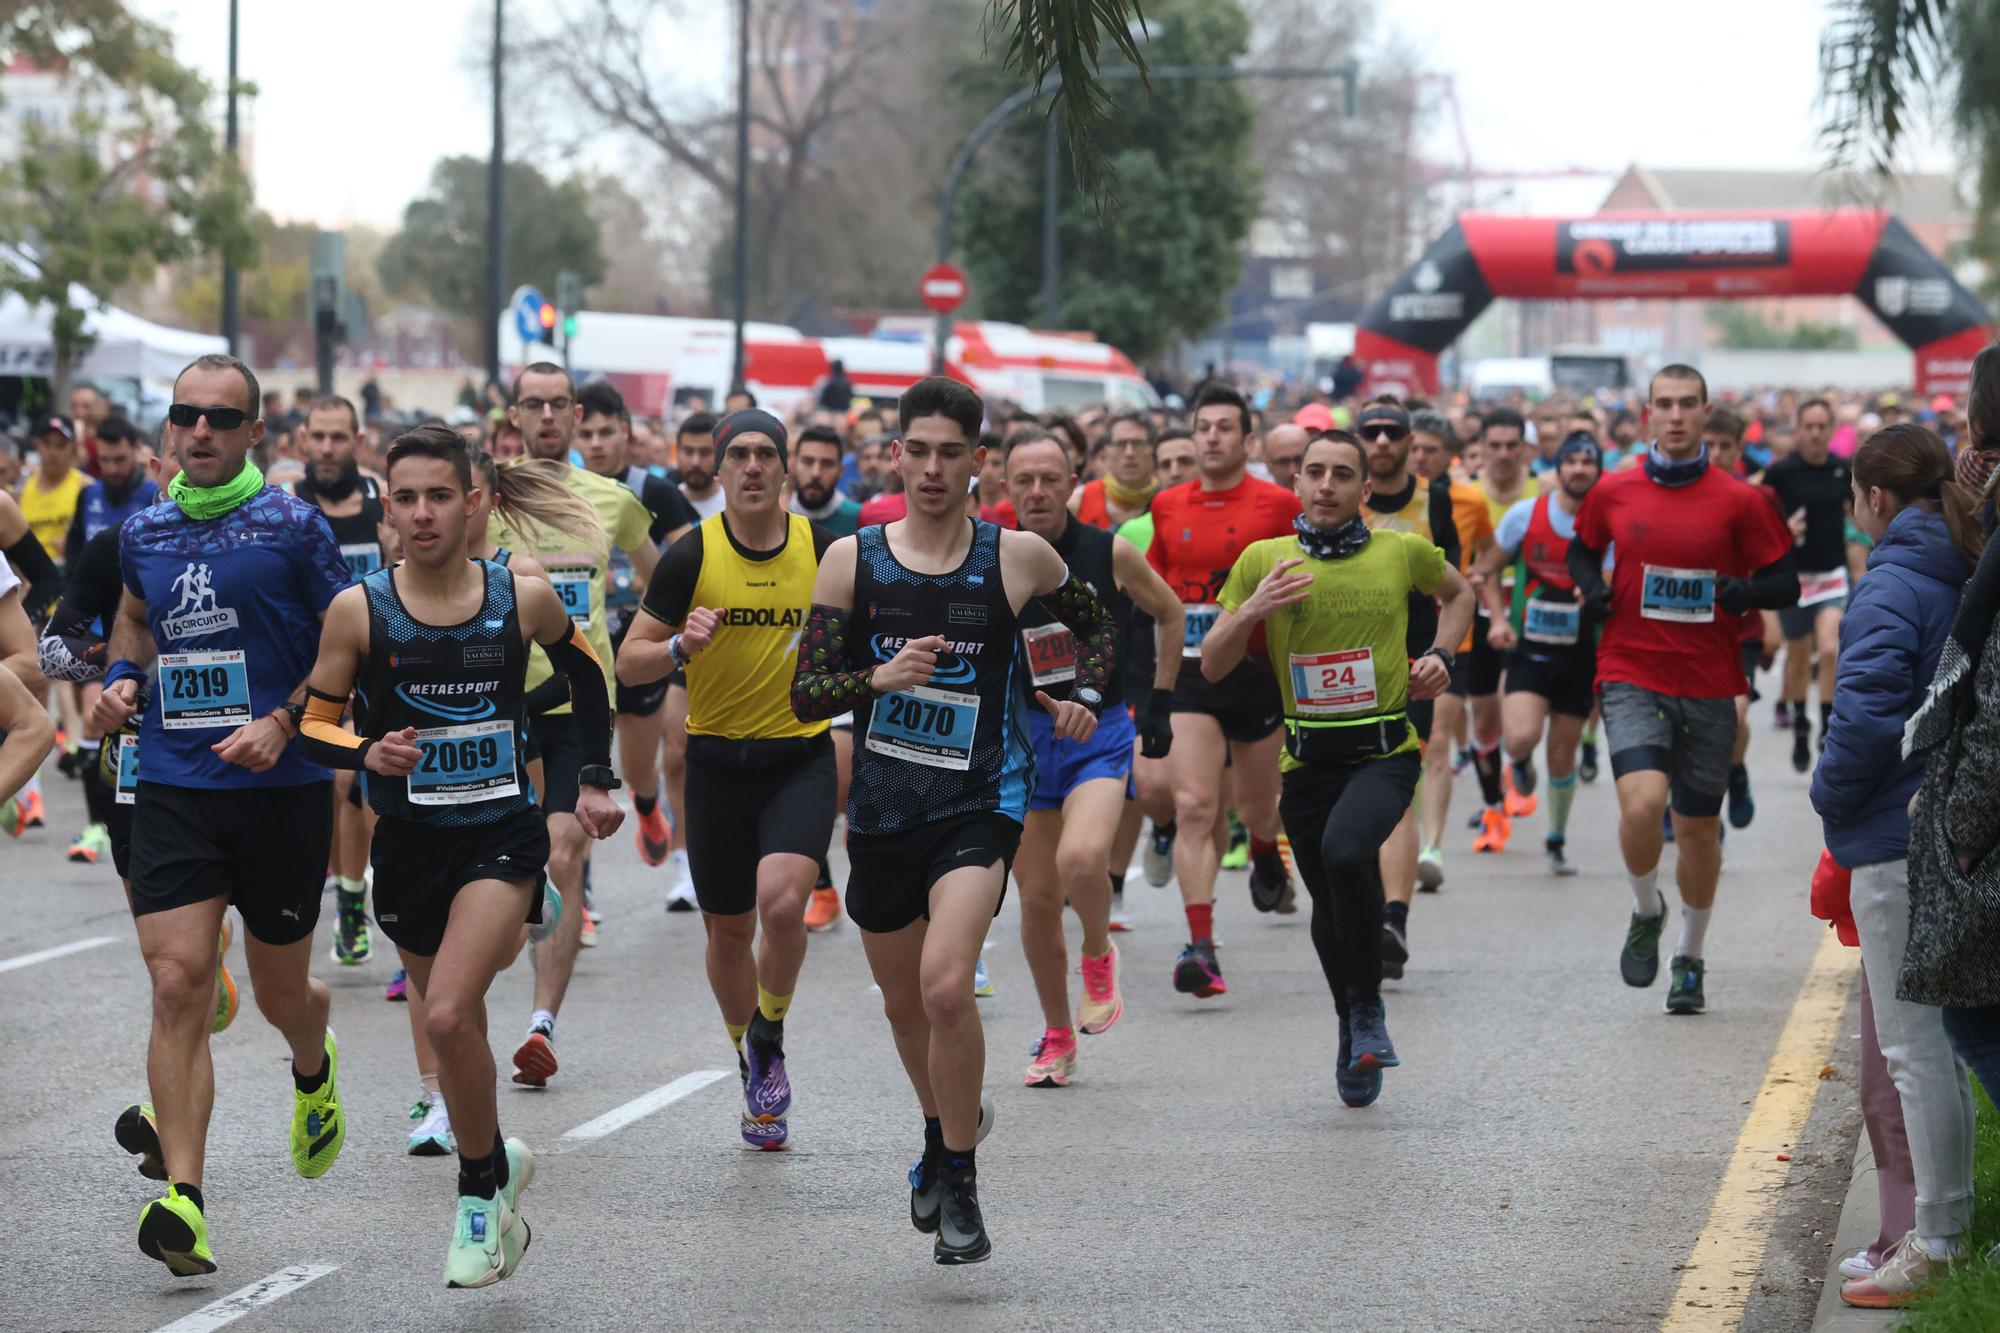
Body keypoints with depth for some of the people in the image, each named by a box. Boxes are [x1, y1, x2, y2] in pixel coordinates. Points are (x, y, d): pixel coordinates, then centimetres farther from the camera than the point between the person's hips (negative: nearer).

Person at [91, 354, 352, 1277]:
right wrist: (121, 678, 9)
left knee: (281, 992, 11)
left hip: (281, 788, -2)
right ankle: (182, 1201, -15)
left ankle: (314, 1073, 49)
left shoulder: (292, 526, -5)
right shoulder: (143, 532, 8)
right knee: (177, 984, -12)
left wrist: (284, 723, -16)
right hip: (173, 789, 3)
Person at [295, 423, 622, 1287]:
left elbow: (585, 673, 15)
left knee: (448, 1015, -21)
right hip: (409, 845, 2)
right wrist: (368, 753, -20)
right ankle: (499, 1164, 41)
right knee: (456, 1025, 15)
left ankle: (480, 1186, -3)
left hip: (503, 834, -2)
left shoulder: (523, 599, -5)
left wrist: (596, 779, 15)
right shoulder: (358, 610, -6)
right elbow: (313, 727, 0)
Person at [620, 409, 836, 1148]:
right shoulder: (691, 555, -5)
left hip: (802, 756, -1)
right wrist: (682, 647, -21)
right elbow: (629, 663, -3)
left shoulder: (825, 550, -2)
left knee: (781, 901, -24)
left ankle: (771, 1036, 2)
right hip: (718, 760, 1)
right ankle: (751, 1062, 34)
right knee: (729, 928, 10)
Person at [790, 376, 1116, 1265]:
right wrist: (880, 678, -19)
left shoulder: (1018, 557, -1)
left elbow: (1096, 624, 19)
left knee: (946, 983, -23)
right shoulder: (851, 560, 0)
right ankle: (946, 1126, 48)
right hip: (882, 806, 3)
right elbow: (805, 694, -2)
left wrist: (1085, 697, 3)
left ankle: (960, 1187, -9)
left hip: (980, 799, -3)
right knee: (904, 1001, 18)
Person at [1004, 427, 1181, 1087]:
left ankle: (1099, 955, 4)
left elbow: (1170, 614, 11)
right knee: (1037, 897, 6)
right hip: (1024, 735, 2)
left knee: (1081, 859, -28)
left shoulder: (1110, 553, -5)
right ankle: (1057, 1038, 25)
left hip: (1103, 731, -2)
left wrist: (1160, 702, 7)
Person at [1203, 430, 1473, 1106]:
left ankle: (1368, 1006, -12)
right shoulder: (1263, 559, 2)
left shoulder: (1403, 552, 1)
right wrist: (1251, 610, -14)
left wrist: (1440, 655, 7)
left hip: (1385, 751, -3)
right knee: (1330, 908, 12)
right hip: (1307, 758, 3)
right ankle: (1353, 1030, 37)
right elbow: (1212, 665, 3)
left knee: (1346, 852, -31)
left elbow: (1457, 593, 24)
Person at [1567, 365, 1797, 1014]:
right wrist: (1589, 585, -1)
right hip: (1632, 674, -1)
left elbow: (1786, 582, 3)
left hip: (1709, 685, 1)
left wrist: (1748, 591, -18)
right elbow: (1582, 547, 20)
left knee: (1699, 827, 9)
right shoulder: (1613, 492, 2)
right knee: (1643, 801, -23)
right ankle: (1646, 913, 7)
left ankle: (1690, 961, 28)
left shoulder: (1739, 501, -1)